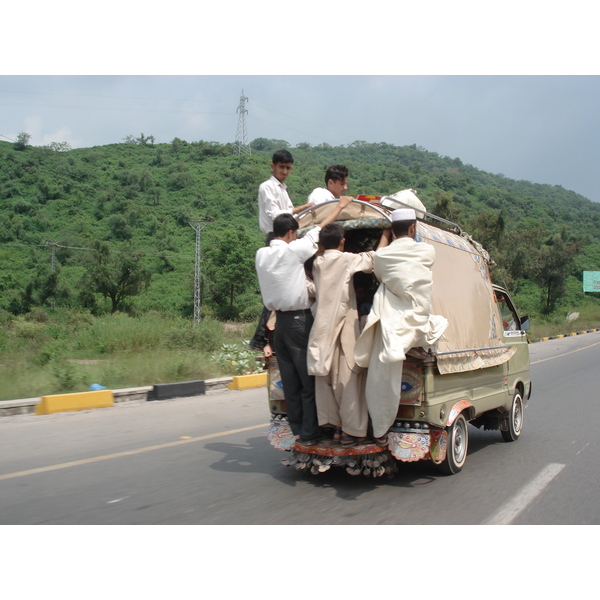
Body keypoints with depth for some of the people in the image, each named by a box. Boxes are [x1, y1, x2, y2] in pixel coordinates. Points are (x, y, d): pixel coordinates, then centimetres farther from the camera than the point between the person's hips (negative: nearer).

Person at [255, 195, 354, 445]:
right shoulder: (293, 250, -11)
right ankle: (309, 434, 5)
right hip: (299, 321, -7)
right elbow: (319, 229, -1)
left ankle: (297, 430, 18)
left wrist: (293, 214, 34)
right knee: (308, 380, 1)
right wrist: (340, 206, 11)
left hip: (279, 322, 7)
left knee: (290, 382, 11)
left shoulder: (261, 254, 6)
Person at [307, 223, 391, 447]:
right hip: (344, 326, -5)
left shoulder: (317, 264, 10)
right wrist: (386, 233, 10)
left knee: (325, 377, 11)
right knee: (347, 378, -2)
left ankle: (336, 424, 19)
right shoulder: (347, 260, -5)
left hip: (322, 327, 5)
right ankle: (352, 430, 1)